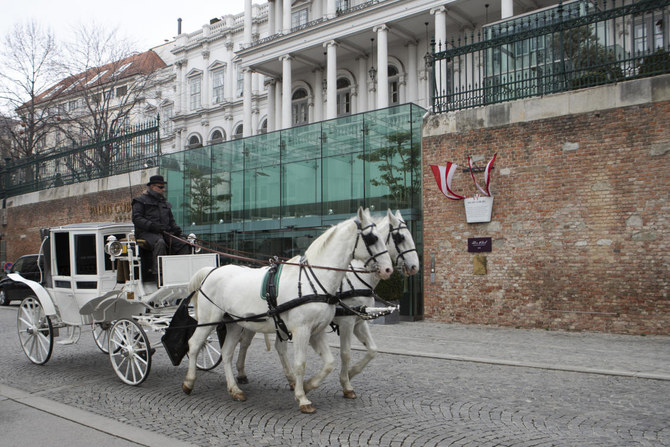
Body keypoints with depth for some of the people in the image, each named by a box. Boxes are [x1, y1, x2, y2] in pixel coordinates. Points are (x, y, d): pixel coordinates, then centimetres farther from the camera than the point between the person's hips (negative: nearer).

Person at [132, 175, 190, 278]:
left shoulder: (165, 203, 29)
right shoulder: (141, 200, 8)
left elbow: (171, 220, 31)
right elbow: (136, 218, -5)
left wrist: (175, 227, 6)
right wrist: (152, 226, -20)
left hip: (165, 232, 6)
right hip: (146, 233, -6)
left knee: (182, 243, -21)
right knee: (160, 242, -39)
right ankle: (158, 273, -43)